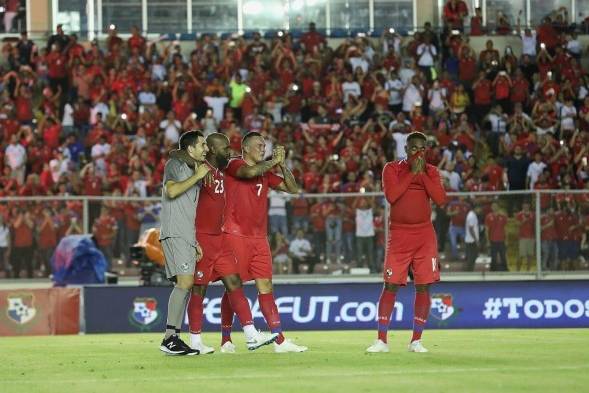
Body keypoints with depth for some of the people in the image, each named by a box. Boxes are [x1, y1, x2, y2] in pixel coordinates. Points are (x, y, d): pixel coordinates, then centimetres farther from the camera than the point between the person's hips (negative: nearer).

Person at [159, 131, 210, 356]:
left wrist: (196, 242, 21)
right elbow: (172, 190, -20)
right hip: (174, 234, -9)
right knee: (185, 281, -19)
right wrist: (197, 176, -10)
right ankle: (170, 338, -22)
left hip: (187, 237, 9)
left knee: (185, 286, 4)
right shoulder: (175, 165, -1)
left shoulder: (196, 172, 24)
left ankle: (173, 338, 5)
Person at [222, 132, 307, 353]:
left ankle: (279, 340, -1)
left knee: (266, 287, 2)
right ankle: (226, 340, 8)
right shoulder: (234, 165, -4)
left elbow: (293, 189, 14)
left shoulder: (265, 172, 17)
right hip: (235, 235, -6)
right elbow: (250, 172, -26)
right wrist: (273, 162, -12)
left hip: (259, 238, 6)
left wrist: (282, 165, 1)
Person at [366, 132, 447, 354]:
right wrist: (412, 172, -12)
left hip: (424, 234, 2)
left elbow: (440, 199, -6)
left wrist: (423, 174, -9)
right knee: (391, 285, -6)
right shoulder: (392, 168, 2)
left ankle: (416, 341, 5)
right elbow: (391, 196, -14)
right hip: (399, 234, -2)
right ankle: (381, 340, -3)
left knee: (423, 287, -2)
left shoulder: (431, 172, 9)